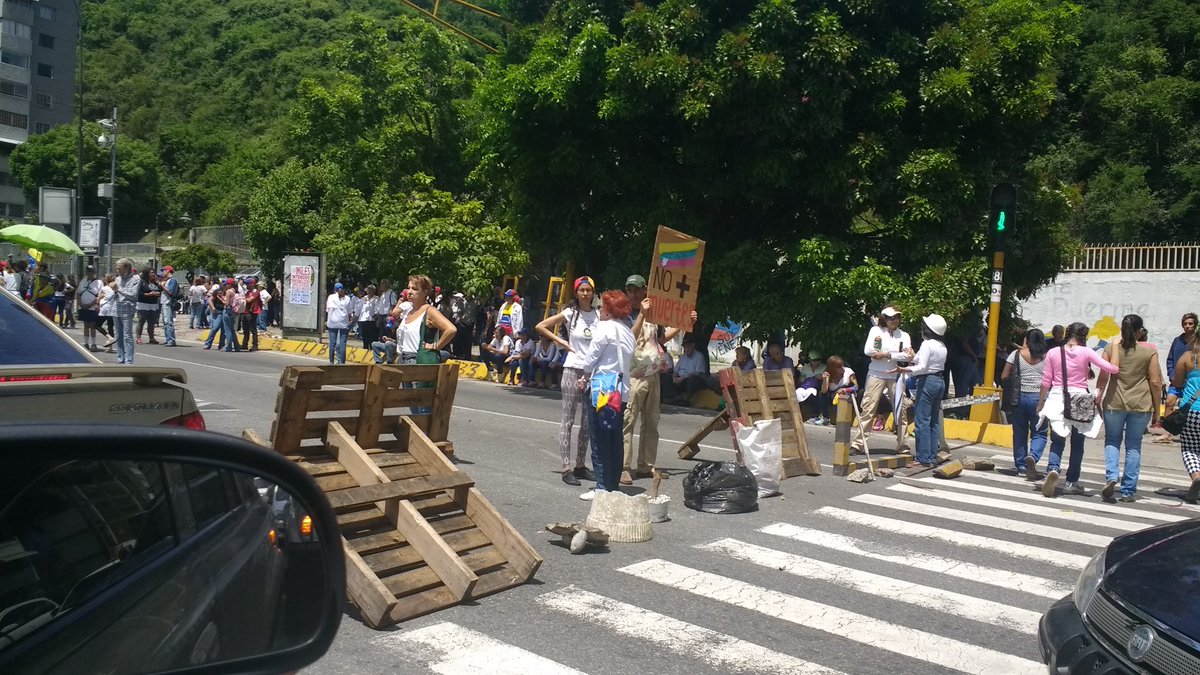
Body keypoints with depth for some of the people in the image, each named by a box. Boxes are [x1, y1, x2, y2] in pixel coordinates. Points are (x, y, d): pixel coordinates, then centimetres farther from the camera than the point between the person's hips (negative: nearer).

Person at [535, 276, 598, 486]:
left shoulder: (599, 315, 5)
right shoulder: (570, 313, -2)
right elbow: (540, 326, 1)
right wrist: (559, 341, -3)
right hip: (573, 369, -4)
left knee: (588, 422, 10)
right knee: (568, 420, -3)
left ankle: (580, 466, 22)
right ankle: (566, 469, -1)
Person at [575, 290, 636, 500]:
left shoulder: (606, 327, -9)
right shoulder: (628, 331, 14)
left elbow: (591, 357, -7)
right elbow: (628, 361, 15)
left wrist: (585, 378, 11)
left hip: (602, 388, -8)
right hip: (621, 390, 8)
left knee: (600, 441, -3)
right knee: (615, 441, 11)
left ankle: (603, 487, -2)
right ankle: (613, 485, 16)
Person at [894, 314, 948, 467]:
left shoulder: (927, 344, -12)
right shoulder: (942, 346, 14)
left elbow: (923, 367, -20)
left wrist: (906, 369, -28)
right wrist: (914, 357, 28)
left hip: (927, 381, -9)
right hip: (940, 381, 9)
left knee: (922, 421, -7)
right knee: (934, 422, 11)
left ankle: (923, 459, -8)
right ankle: (932, 458, 12)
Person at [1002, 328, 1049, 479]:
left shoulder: (1016, 354, 0)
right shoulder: (1046, 357, 0)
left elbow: (1004, 377, 0)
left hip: (1019, 397, 1)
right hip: (1038, 398, -1)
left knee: (1019, 433, 10)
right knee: (1039, 433, 7)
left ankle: (1021, 466, 15)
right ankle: (1032, 456, -20)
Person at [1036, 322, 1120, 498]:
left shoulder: (1053, 353, 0)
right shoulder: (1086, 352, -5)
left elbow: (1046, 382, 3)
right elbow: (1109, 368, -13)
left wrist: (1040, 404, 11)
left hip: (1057, 399, 1)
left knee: (1057, 442, 3)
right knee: (1077, 444, 12)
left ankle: (1053, 469, -25)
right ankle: (1071, 482, 16)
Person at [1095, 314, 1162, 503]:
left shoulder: (1112, 348, -2)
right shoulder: (1149, 351, -2)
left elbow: (1103, 376, -4)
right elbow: (1155, 382, -2)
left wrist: (1098, 397, 11)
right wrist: (1156, 410, 6)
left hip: (1114, 402, 0)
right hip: (1140, 404, 0)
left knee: (1112, 441, 14)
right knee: (1133, 446, 9)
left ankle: (1111, 477, -10)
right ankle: (1128, 491, 11)